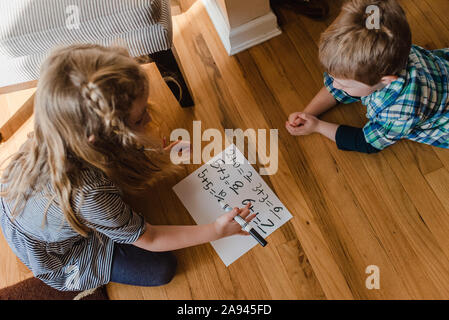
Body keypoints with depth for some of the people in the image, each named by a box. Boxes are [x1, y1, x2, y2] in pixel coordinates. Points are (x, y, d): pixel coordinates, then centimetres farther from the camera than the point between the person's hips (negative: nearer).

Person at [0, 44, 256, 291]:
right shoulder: (91, 196, -45)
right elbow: (149, 239, -26)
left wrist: (158, 154, -4)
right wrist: (217, 230, -20)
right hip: (55, 254, -5)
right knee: (162, 268, -3)